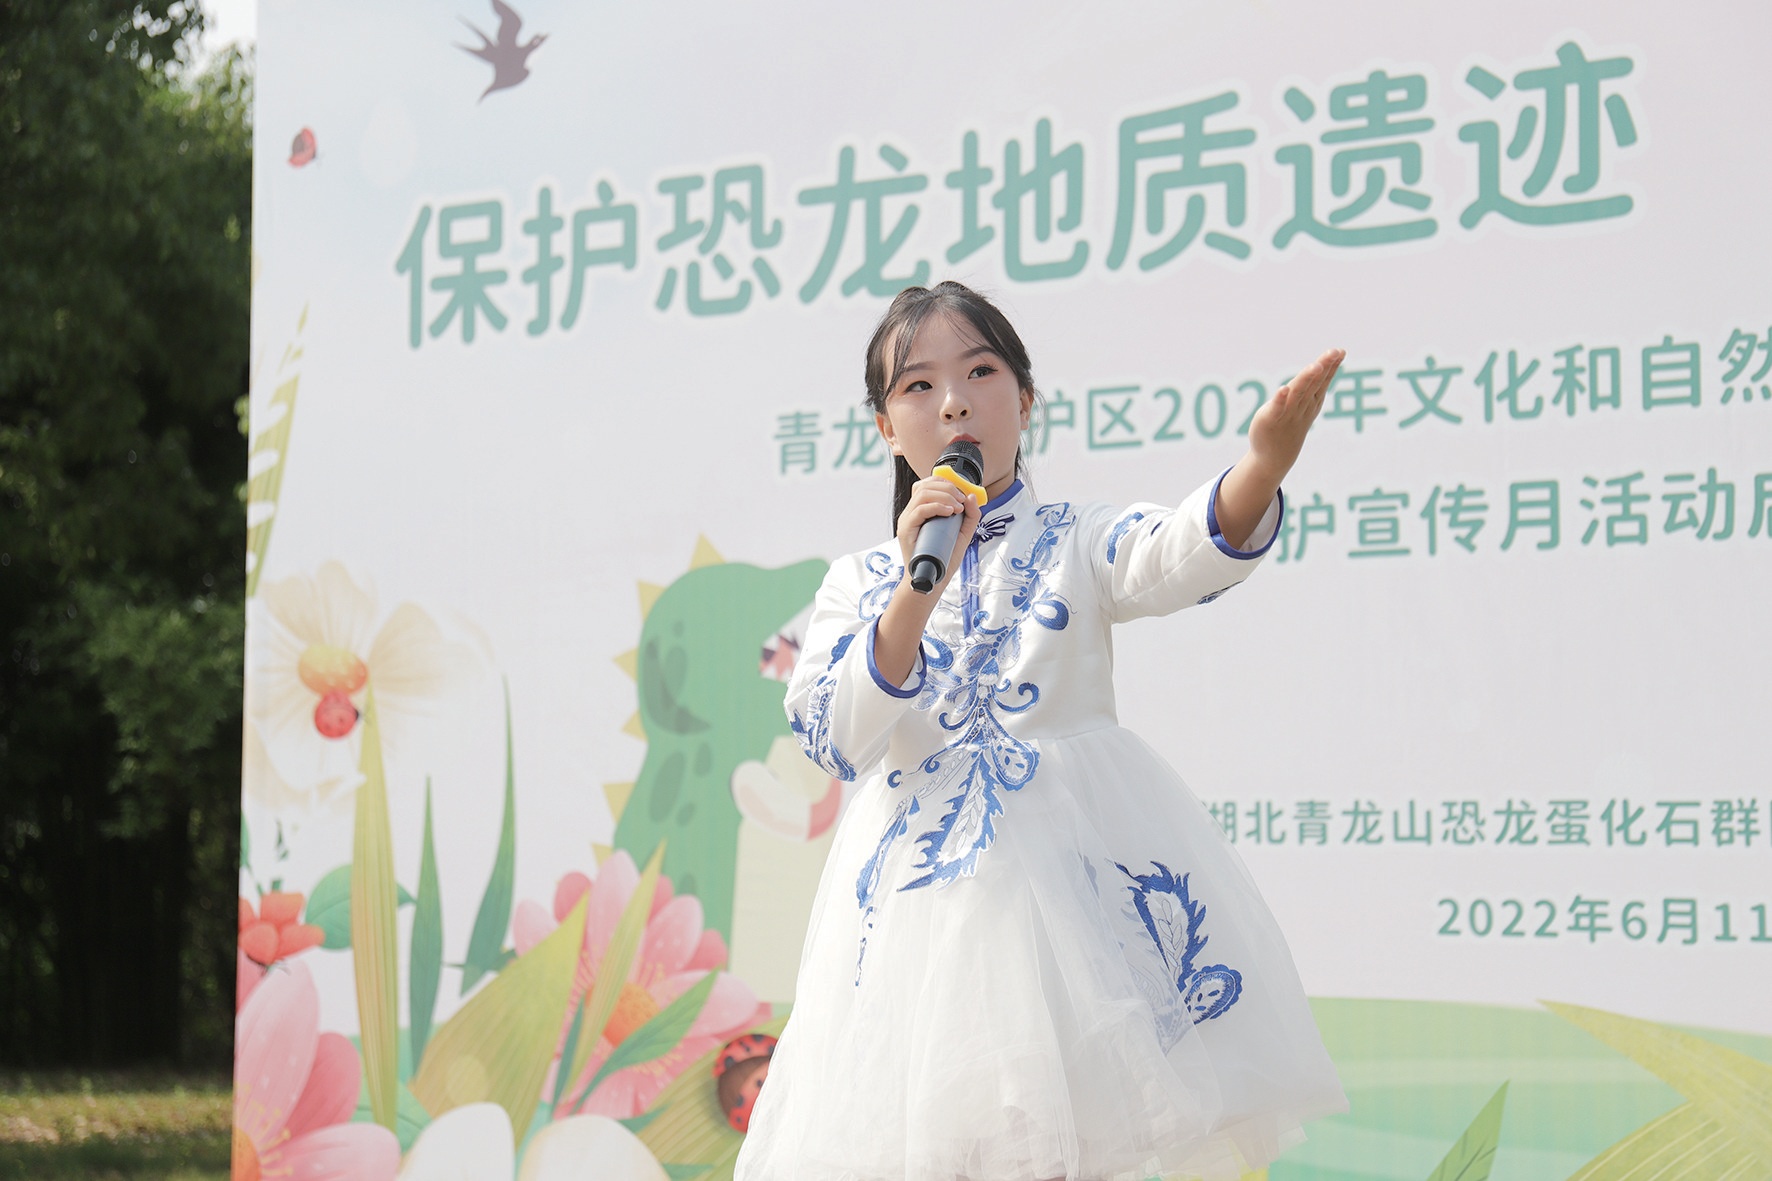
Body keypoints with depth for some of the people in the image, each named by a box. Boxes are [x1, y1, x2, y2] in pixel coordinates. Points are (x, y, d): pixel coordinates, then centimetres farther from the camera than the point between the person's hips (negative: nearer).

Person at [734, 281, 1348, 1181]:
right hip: (923, 895, 1)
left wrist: (1264, 465, -40)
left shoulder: (1074, 544, 5)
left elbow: (1180, 553, -17)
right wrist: (919, 592, -19)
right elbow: (831, 737, -6)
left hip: (1077, 872, -1)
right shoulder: (859, 583, 9)